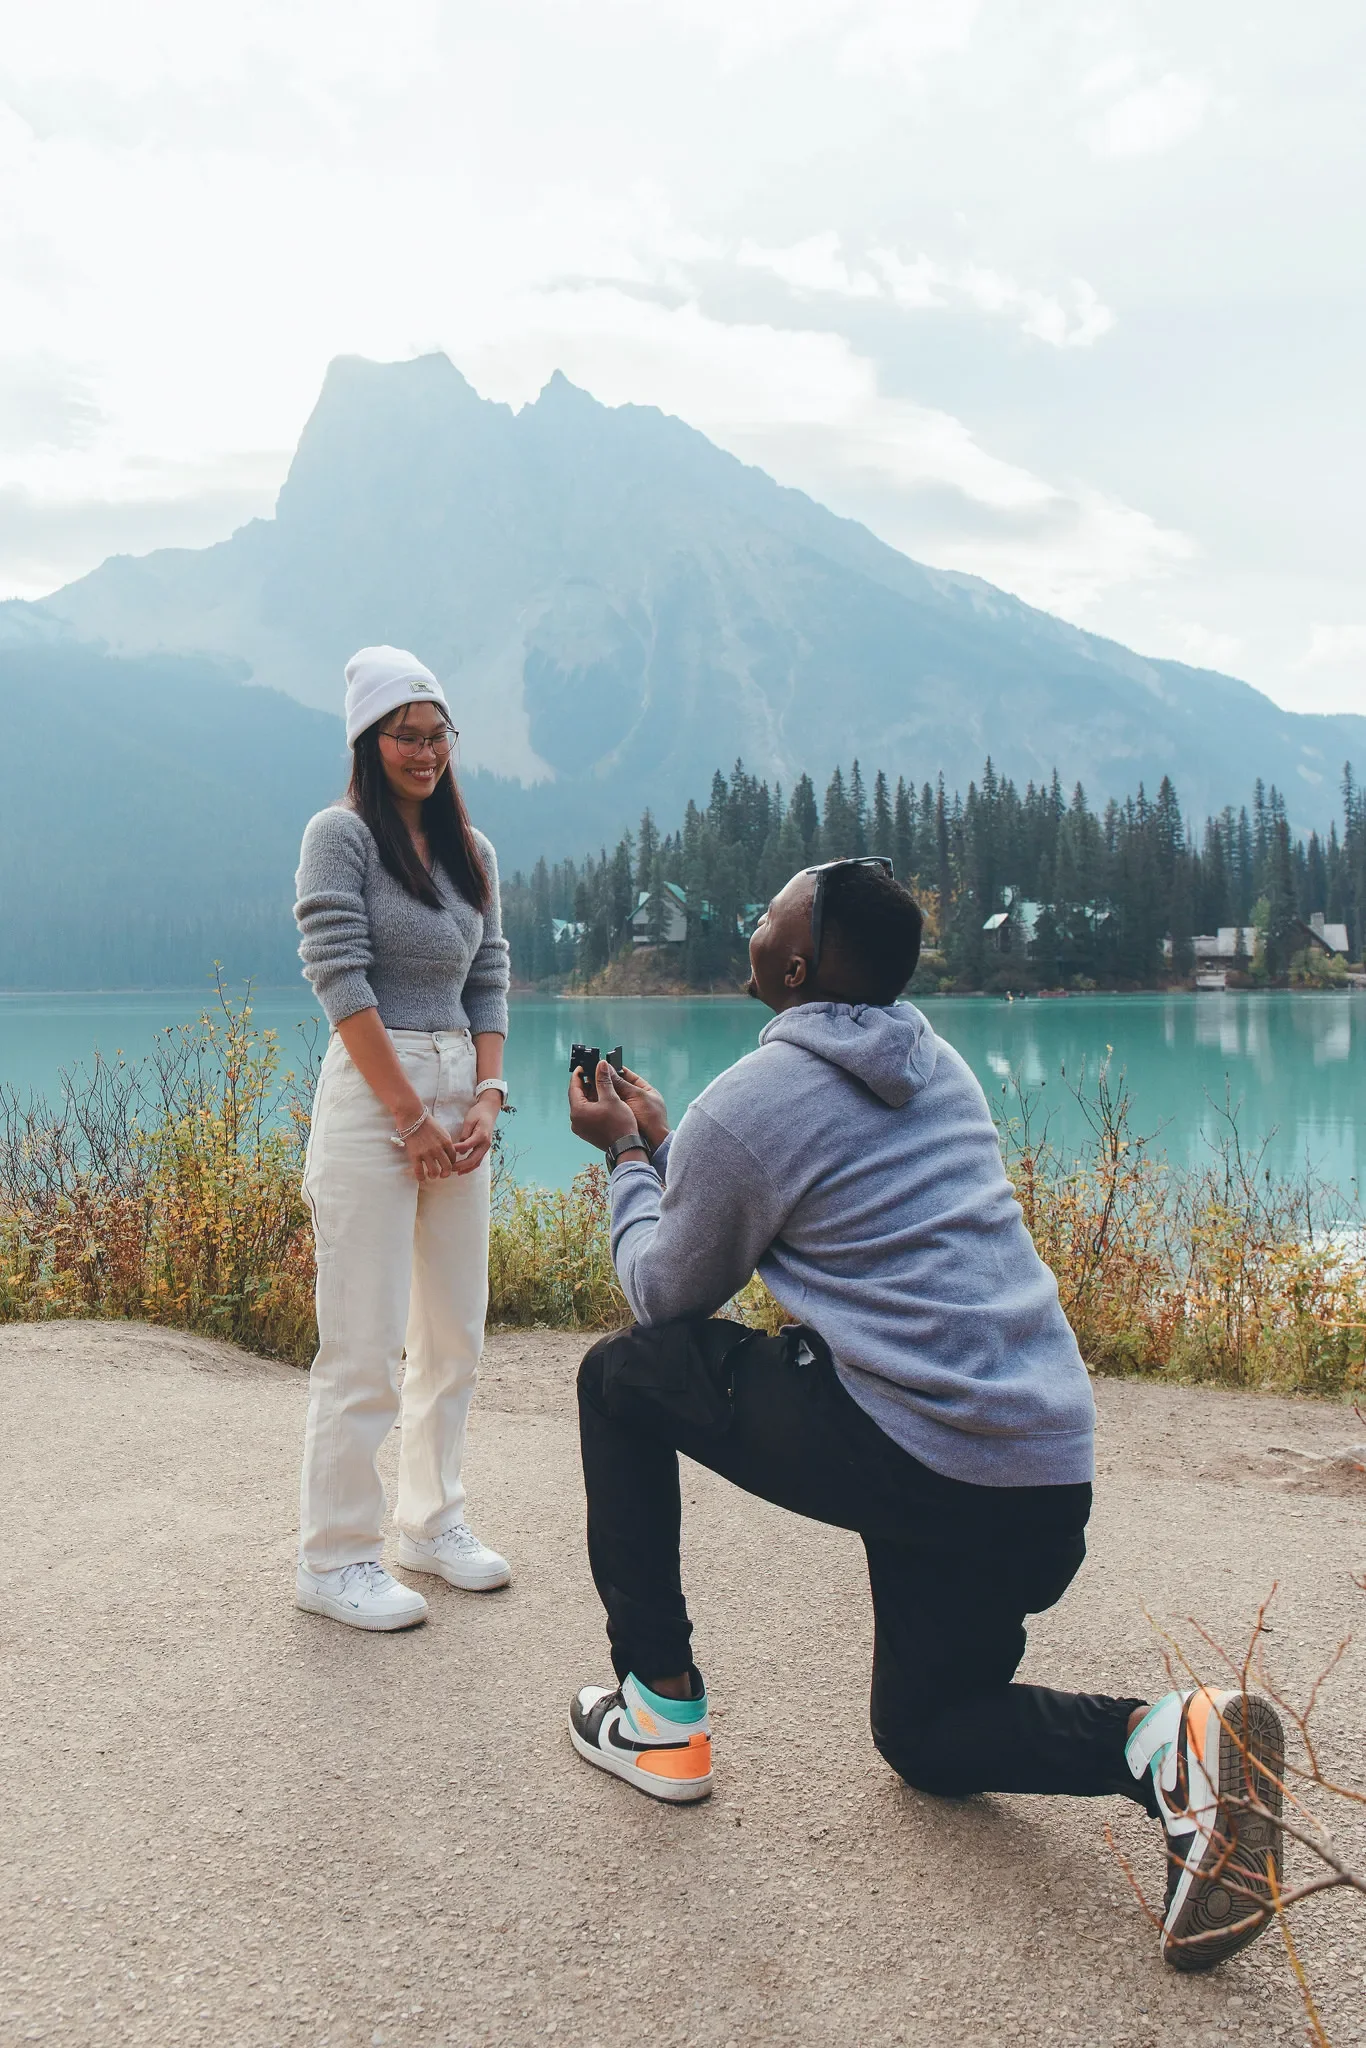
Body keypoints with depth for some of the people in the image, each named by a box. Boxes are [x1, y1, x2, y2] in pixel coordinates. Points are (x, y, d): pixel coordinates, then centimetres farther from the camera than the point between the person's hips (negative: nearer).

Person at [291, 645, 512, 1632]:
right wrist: (412, 1116, -14)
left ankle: (433, 1521, 27)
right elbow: (342, 978, -12)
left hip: (460, 1096, 7)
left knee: (456, 1334, 12)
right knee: (365, 1347, -4)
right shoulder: (342, 834, -4)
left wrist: (487, 1098, -2)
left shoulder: (473, 851, 15)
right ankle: (334, 1559, 10)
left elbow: (490, 982, 13)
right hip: (369, 1094, -6)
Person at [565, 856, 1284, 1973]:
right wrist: (662, 1140, 32)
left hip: (901, 1453, -8)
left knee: (624, 1372, 13)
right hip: (1050, 1477, 8)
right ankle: (1164, 1741, -1)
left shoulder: (744, 1107, -9)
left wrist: (627, 1156, 21)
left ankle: (663, 1712, 16)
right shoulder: (940, 1070, 14)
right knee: (925, 1734, 27)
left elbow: (668, 1293, 7)